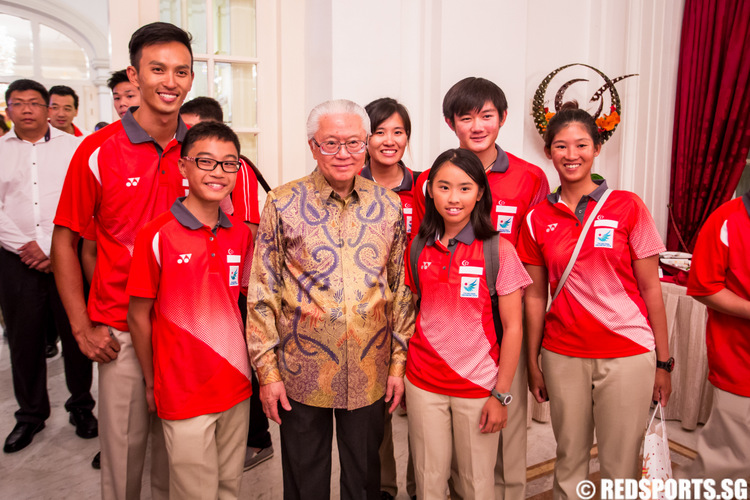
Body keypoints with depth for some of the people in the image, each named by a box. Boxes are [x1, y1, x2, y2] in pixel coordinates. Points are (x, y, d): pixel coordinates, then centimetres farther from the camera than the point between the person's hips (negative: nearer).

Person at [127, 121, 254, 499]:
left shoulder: (241, 234, 3)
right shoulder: (156, 235, -13)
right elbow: (138, 315, -6)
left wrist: (250, 368, 7)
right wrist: (151, 383, 0)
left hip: (237, 385, 5)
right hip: (183, 394, -4)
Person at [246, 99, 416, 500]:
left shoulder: (388, 205, 1)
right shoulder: (283, 204, -6)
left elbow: (401, 288, 6)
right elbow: (262, 293, -4)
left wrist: (399, 361, 4)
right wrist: (267, 369, -6)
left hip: (369, 373, 2)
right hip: (302, 372, -1)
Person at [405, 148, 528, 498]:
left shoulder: (498, 250, -10)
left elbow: (513, 327, -7)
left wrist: (501, 395, -8)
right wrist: (401, 374, 7)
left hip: (478, 385, -2)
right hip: (423, 383, 2)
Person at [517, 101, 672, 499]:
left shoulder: (627, 207, -4)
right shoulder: (537, 219, 2)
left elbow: (650, 288, -1)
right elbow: (535, 296, 6)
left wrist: (663, 362, -1)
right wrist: (533, 362, 6)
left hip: (627, 354, -1)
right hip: (562, 356, 2)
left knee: (620, 466, 7)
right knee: (569, 459, 14)